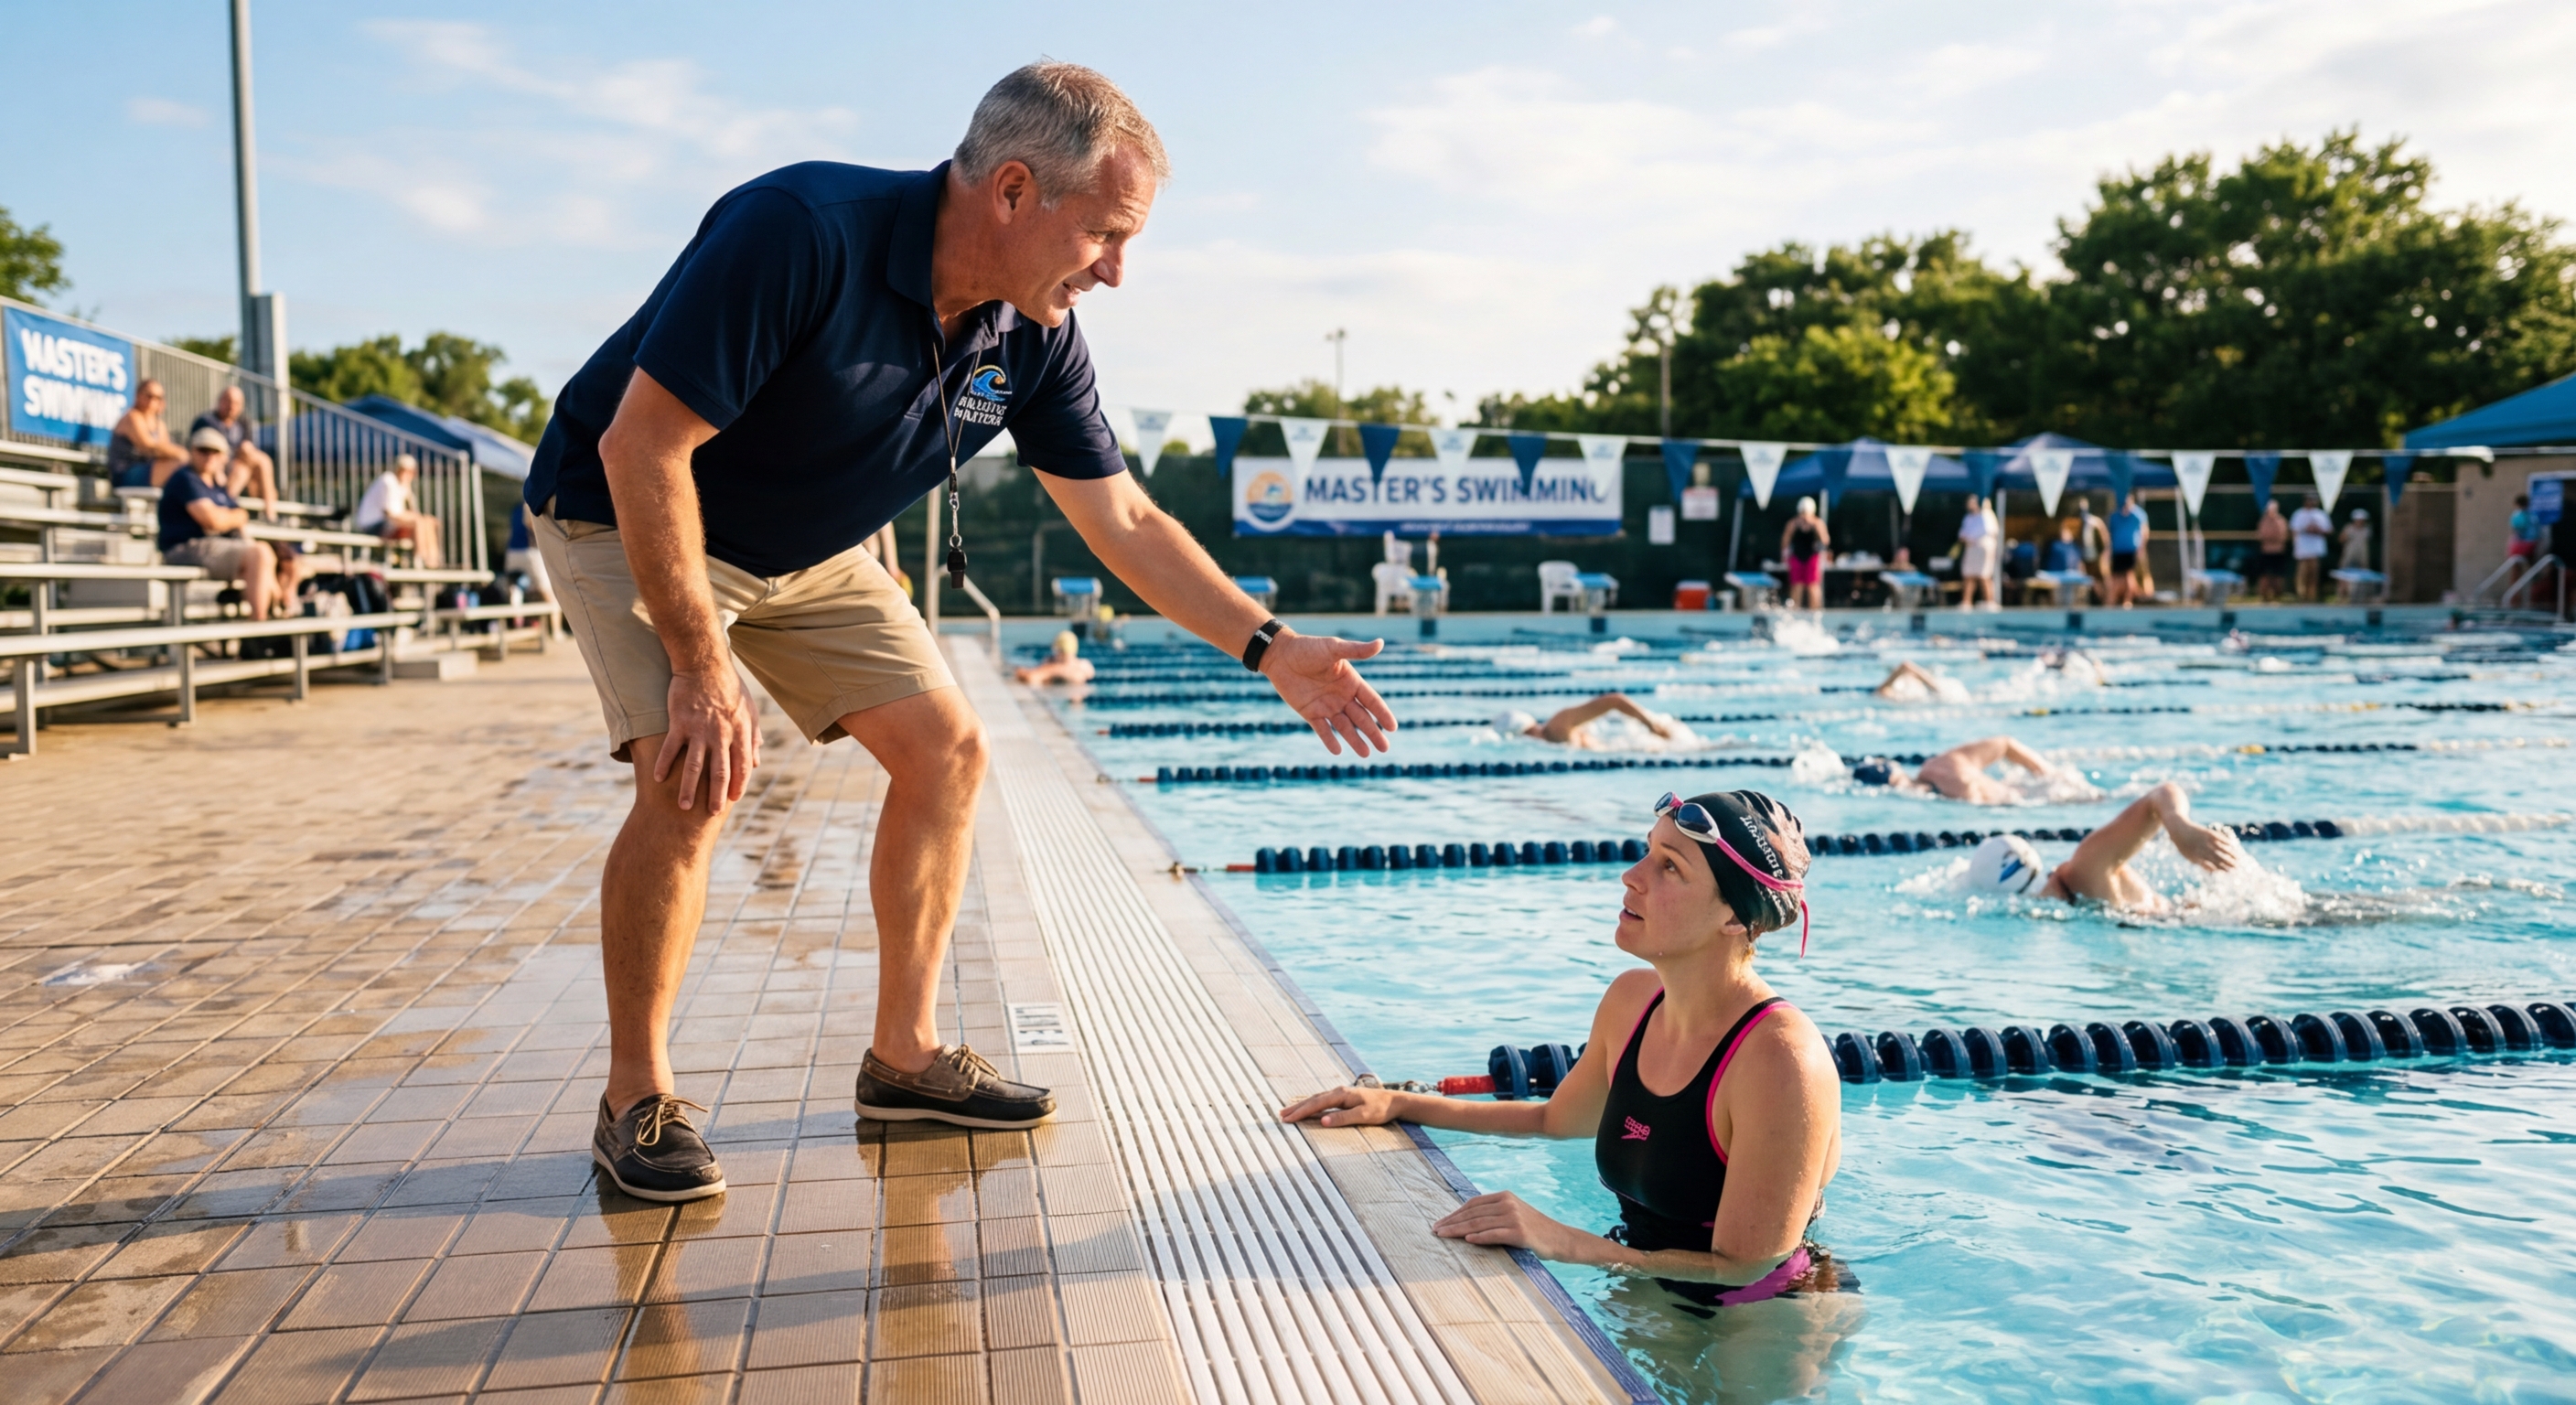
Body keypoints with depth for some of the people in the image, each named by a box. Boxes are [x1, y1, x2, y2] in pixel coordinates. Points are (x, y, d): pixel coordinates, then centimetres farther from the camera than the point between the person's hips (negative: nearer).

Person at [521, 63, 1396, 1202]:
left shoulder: (1034, 338, -13)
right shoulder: (802, 233, -34)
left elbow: (1124, 522, -3)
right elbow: (641, 447, -32)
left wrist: (1270, 650, -7)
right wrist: (702, 667, -29)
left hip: (810, 552, 7)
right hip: (627, 519, -6)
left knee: (946, 751, -1)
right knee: (696, 776, -24)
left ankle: (905, 1054, 11)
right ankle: (636, 1099, -4)